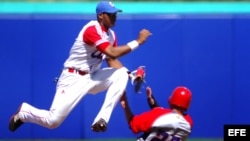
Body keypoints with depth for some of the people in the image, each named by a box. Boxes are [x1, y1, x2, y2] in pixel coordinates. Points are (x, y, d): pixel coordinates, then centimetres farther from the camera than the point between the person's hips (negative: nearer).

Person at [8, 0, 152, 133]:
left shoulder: (111, 34, 7)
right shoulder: (92, 30, -21)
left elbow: (111, 59, 10)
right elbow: (112, 53, -30)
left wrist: (129, 74, -7)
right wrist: (138, 42, -27)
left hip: (93, 77, 8)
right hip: (74, 78, -8)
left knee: (122, 74, -17)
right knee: (53, 121, -15)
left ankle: (101, 120, -20)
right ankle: (24, 112, 19)